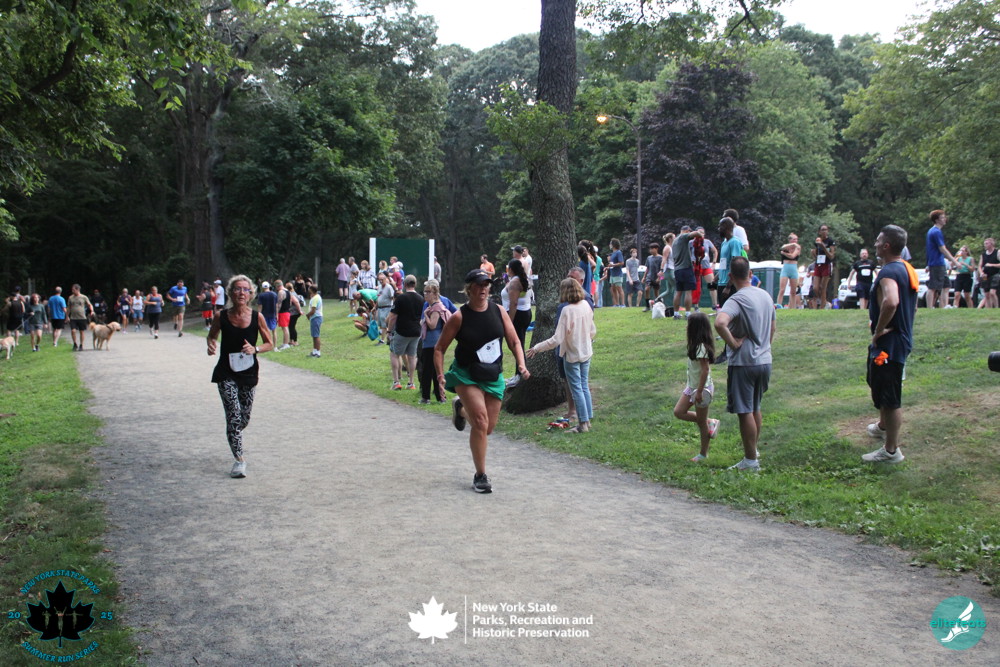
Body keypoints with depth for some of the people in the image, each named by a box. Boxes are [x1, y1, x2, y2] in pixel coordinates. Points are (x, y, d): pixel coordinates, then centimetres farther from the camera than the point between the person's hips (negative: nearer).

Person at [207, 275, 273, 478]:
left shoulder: (257, 317, -7)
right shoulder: (221, 317, -7)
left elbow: (270, 344, 2)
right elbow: (212, 336, 12)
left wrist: (255, 349, -17)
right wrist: (211, 345, -11)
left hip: (249, 372, 2)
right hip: (226, 373, -2)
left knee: (244, 418, 13)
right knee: (233, 415, -14)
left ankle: (235, 441, 46)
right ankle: (239, 459, -8)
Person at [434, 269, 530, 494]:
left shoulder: (499, 311, -1)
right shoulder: (459, 317, -10)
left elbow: (514, 342, 4)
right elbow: (439, 348, -5)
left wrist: (521, 365, -12)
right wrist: (440, 374, -19)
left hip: (494, 376, 4)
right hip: (466, 375, -4)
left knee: (488, 427, 9)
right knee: (480, 421, -18)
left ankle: (461, 408, 42)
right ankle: (480, 476, -3)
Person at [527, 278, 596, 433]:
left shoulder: (567, 310, -23)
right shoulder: (586, 305, -3)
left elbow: (557, 339, -24)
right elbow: (593, 331, 8)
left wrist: (536, 348, -18)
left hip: (572, 355, -6)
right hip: (586, 352, 7)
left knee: (577, 389, 3)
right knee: (585, 386, 16)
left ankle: (583, 423, 8)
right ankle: (588, 419, 22)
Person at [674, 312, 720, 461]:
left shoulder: (701, 347, -23)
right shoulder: (696, 345, 6)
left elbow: (705, 369, -25)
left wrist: (699, 391, -24)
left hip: (702, 387, -9)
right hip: (692, 386, 9)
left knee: (701, 422, 3)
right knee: (678, 412, 8)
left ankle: (703, 454, 17)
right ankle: (709, 423, 18)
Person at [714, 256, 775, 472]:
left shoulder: (736, 300, -18)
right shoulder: (765, 296, 7)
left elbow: (720, 323, -37)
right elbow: (772, 327, 19)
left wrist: (733, 343, -23)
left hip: (743, 363, -8)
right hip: (765, 361, 8)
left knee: (745, 412, 0)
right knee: (755, 408, 21)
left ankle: (750, 461, 5)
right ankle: (754, 450, 32)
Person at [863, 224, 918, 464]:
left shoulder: (889, 272, -22)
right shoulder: (906, 269, 11)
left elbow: (891, 302, -41)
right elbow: (911, 306, 22)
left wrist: (879, 330, -27)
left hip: (889, 343, -11)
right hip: (902, 337, 11)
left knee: (889, 397, -3)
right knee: (879, 384, 30)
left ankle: (891, 451, 5)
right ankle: (883, 427, 50)